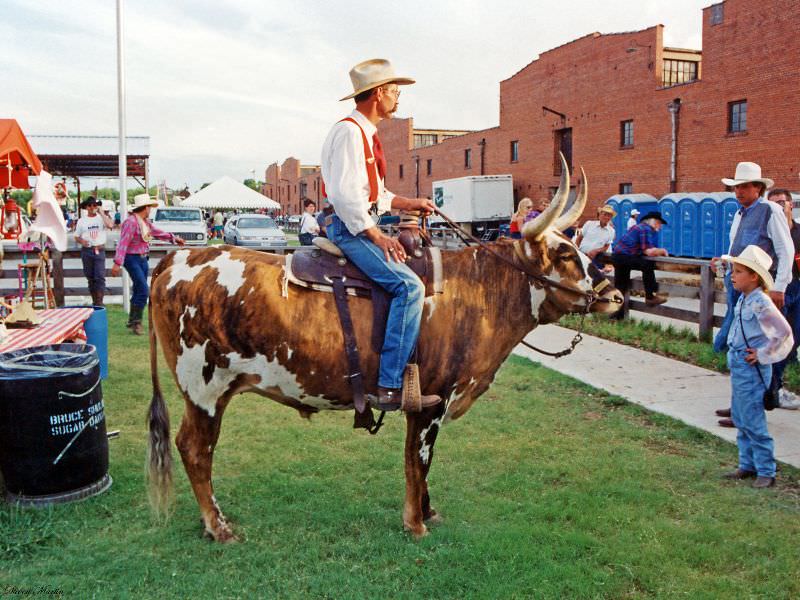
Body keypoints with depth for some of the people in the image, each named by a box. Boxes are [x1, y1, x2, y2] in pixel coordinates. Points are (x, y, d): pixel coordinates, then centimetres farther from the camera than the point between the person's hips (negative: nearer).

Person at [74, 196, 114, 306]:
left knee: (100, 277, -11)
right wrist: (81, 241, -9)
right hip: (86, 251, 3)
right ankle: (94, 301, 20)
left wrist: (102, 213, -12)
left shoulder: (102, 218, 3)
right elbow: (76, 237, 13)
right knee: (90, 277, 10)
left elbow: (110, 225, -18)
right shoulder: (81, 221, 10)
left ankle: (99, 303, -11)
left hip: (99, 250, -3)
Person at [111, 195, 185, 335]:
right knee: (143, 290, -13)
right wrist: (117, 263, -27)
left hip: (143, 259, 9)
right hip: (132, 259, -9)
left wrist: (174, 238, 28)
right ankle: (135, 322, -4)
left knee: (138, 291, 12)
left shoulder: (145, 222, 10)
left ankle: (132, 321, 23)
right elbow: (123, 243, -22)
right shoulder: (131, 222, -17)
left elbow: (158, 232, 26)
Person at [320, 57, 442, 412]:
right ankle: (390, 388, -24)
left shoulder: (366, 134, 20)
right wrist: (377, 237, -21)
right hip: (349, 228, -11)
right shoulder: (349, 132, -13)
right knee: (409, 286, -22)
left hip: (363, 226, 11)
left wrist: (409, 204, 18)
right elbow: (345, 194, -22)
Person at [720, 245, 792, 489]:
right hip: (737, 366, 9)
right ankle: (747, 466, 28)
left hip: (752, 370, -9)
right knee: (740, 420, 16)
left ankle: (766, 472, 9)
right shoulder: (743, 299, 8)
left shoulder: (761, 303, -20)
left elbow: (783, 332, -25)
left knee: (753, 422, -3)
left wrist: (763, 355, -17)